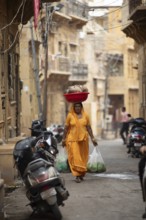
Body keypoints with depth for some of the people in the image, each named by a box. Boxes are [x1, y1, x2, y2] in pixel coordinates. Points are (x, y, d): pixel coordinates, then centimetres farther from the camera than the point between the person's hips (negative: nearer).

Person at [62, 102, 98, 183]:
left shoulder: (85, 115, 6)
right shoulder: (70, 115, 0)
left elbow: (89, 128, 8)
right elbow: (66, 128, 4)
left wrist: (92, 138, 5)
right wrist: (64, 139, 3)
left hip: (83, 139, 3)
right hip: (73, 139, -3)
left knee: (83, 157, 8)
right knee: (75, 156, -11)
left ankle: (82, 174, 21)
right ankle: (77, 175, -11)